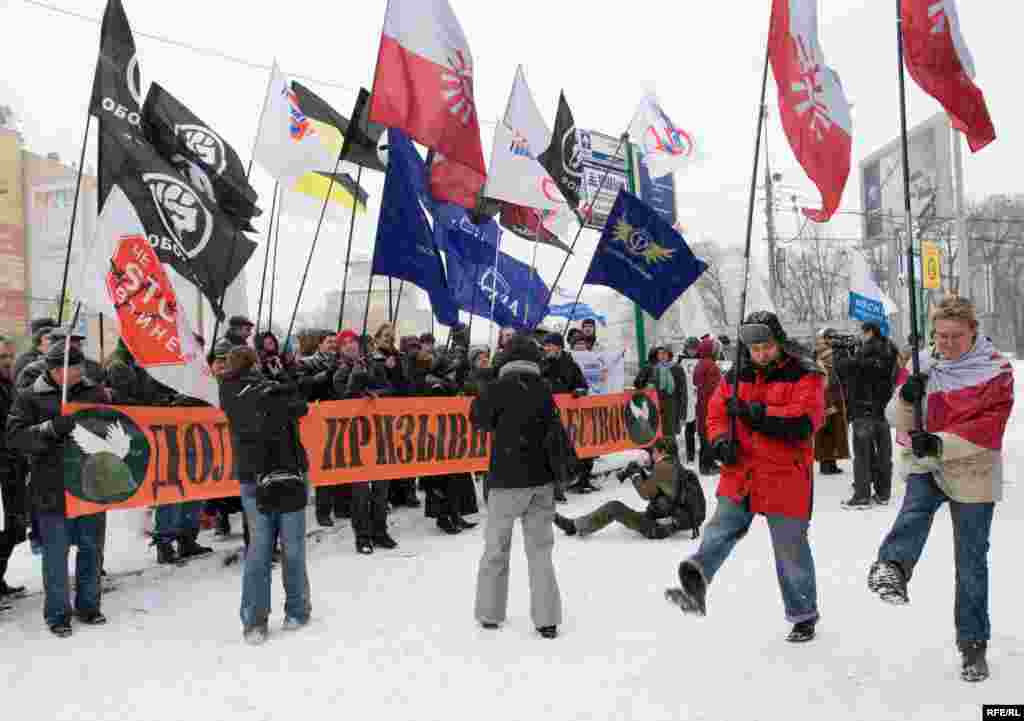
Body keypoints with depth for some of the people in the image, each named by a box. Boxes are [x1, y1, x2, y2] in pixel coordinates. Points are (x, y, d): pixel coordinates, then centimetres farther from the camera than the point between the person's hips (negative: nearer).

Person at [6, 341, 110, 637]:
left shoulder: (94, 392, 8)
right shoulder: (30, 397, 0)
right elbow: (15, 436, -9)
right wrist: (51, 428, -24)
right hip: (53, 491, -3)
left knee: (91, 548, 12)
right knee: (56, 554, 3)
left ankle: (88, 605, 27)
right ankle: (57, 614, 17)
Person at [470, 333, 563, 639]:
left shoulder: (498, 388, -12)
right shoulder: (544, 390, 3)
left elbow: (478, 416, 2)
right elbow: (554, 430, 10)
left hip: (507, 481, -4)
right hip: (542, 480, 4)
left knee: (496, 549, 11)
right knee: (540, 550, 9)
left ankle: (489, 614, 21)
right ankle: (547, 619, 9)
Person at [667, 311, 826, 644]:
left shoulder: (804, 375, -6)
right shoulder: (736, 376, 8)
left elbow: (805, 421, -19)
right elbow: (716, 413, 12)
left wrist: (757, 412, -23)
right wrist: (722, 439, -9)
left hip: (785, 476, -4)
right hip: (740, 471, 4)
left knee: (791, 548, 8)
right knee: (721, 529, -13)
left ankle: (803, 615, 25)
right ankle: (695, 585, -26)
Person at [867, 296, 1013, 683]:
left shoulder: (996, 370, -6)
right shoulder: (925, 365, 3)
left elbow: (988, 429, -15)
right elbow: (899, 420, 1)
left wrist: (940, 443, -28)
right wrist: (907, 398, -20)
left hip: (972, 475, -2)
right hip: (925, 465, 2)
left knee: (971, 563, 5)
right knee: (916, 505, -33)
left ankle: (973, 644, 18)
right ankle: (893, 567, -52)